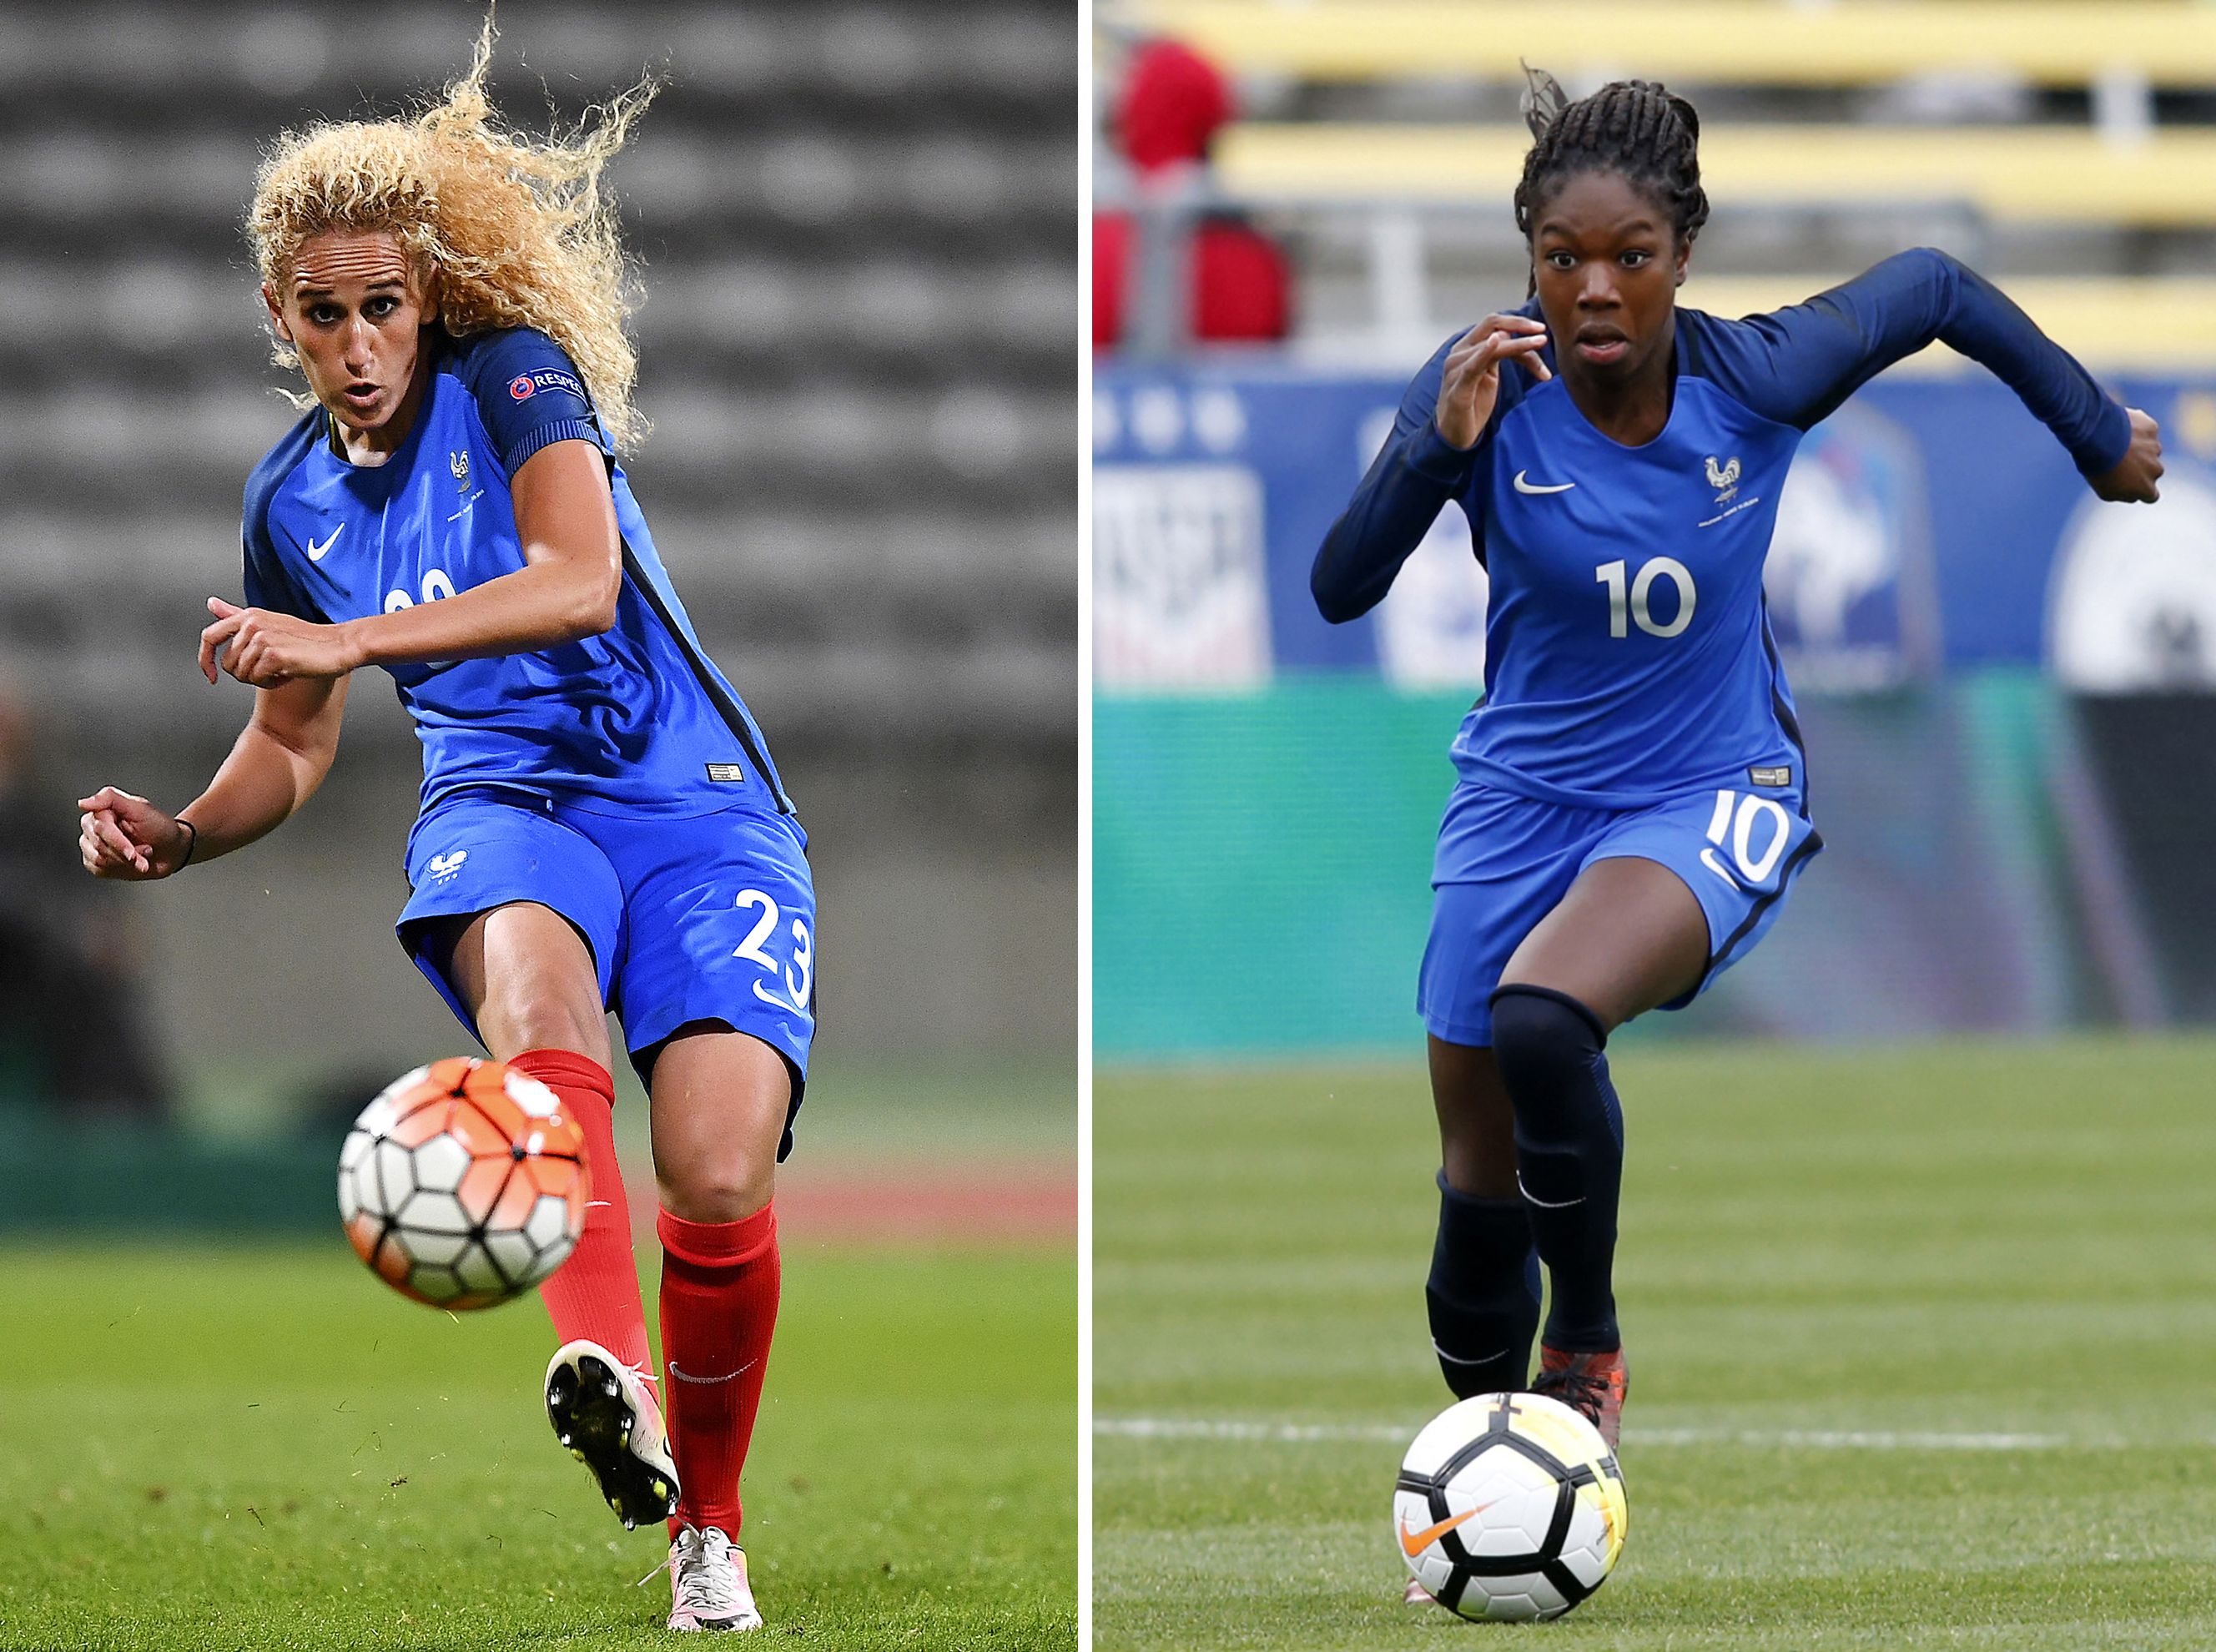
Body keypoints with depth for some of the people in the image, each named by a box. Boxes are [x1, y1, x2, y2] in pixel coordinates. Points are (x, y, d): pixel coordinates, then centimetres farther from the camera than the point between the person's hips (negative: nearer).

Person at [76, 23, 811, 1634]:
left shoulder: (514, 377, -6)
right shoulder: (291, 499, 11)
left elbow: (579, 582, -24)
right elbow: (297, 740, 24)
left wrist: (346, 640, -31)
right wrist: (183, 833, 4)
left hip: (694, 803, -3)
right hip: (504, 801, 3)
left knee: (718, 1177, -22)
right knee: (529, 962, -37)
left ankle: (708, 1527, 6)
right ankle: (615, 1385, -62)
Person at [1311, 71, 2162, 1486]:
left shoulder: (1755, 378, -18)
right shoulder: (1493, 387, -18)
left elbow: (1936, 289, 1)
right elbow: (1341, 591, -25)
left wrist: (2099, 431, 11)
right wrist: (1438, 448, -40)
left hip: (1717, 797, -2)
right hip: (1525, 792, 2)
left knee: (1545, 1018, -31)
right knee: (1481, 1169, 8)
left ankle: (1587, 1344, -8)